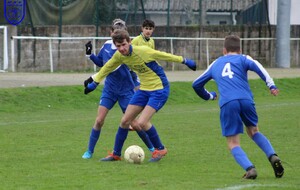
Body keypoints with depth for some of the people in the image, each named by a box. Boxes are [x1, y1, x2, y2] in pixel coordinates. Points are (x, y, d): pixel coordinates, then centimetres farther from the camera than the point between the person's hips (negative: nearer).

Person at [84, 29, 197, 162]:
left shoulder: (142, 51, -24)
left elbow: (164, 56, -13)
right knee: (125, 121, 5)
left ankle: (160, 149, 3)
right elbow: (107, 68, 14)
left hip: (159, 90, -7)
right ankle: (116, 154, 21)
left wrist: (184, 61, -3)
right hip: (143, 89, 7)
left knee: (142, 122, -19)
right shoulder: (119, 56, -5)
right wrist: (94, 82, 23)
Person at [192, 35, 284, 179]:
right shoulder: (243, 59, 21)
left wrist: (208, 96, 56)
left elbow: (196, 84, 38)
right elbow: (256, 66, -3)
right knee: (253, 131, 26)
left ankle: (249, 168, -18)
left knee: (233, 143, 7)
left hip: (227, 104, -1)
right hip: (246, 100, 1)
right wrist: (271, 85, -11)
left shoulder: (215, 64, 29)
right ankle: (273, 156, 4)